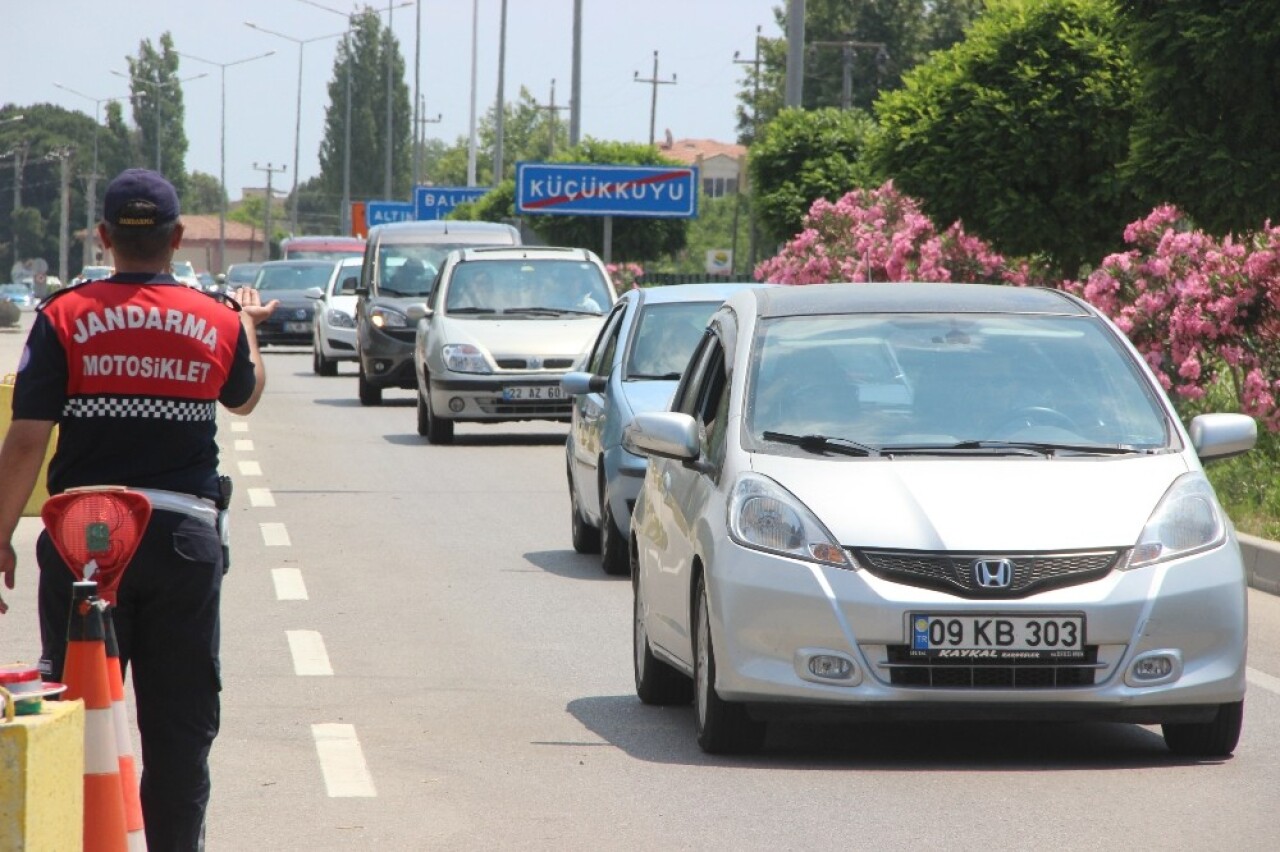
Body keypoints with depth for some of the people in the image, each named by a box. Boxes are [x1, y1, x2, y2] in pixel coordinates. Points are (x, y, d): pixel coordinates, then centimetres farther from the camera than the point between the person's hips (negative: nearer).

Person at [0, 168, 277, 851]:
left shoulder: (64, 317, -4)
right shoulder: (219, 323, 2)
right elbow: (245, 398, 24)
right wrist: (250, 321, 42)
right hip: (183, 535, 1)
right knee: (180, 718, 8)